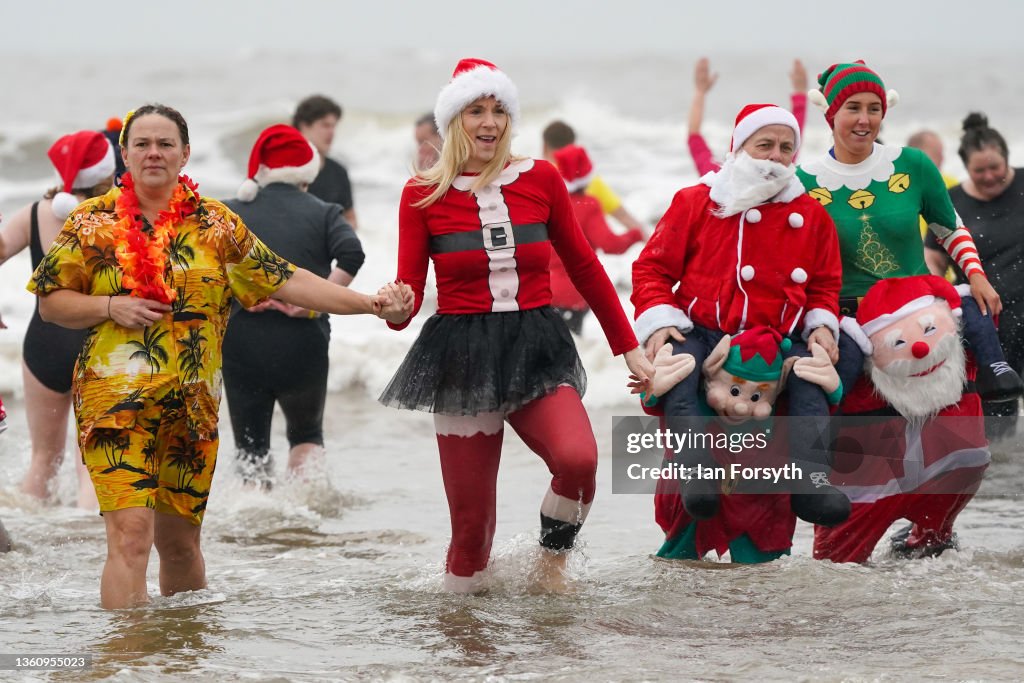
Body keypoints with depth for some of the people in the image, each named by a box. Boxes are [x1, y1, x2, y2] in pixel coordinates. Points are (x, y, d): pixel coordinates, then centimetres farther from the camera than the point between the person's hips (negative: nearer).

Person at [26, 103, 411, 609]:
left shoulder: (216, 223, 9)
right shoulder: (93, 222, 3)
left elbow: (285, 281, 6)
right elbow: (50, 301, 6)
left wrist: (371, 304, -2)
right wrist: (110, 307, -11)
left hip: (193, 405, 3)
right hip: (117, 397, -3)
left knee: (180, 539, 11)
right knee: (131, 533, -16)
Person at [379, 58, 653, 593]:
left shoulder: (540, 179, 5)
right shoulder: (423, 195, 1)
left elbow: (584, 268, 14)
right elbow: (408, 293, -1)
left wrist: (629, 349, 16)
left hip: (535, 349, 1)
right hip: (463, 358, -1)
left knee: (578, 458, -28)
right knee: (470, 520, -5)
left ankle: (551, 560, 0)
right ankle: (462, 588, 28)